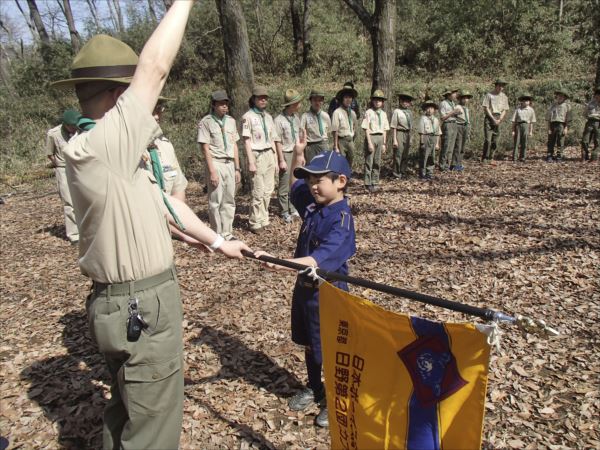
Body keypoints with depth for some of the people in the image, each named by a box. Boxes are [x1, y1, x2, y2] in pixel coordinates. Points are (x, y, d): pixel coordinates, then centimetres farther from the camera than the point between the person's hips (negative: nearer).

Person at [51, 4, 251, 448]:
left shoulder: (115, 155, 8)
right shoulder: (92, 150, -23)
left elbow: (163, 202, 14)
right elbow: (153, 70, -26)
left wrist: (217, 241, 21)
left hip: (134, 303, 10)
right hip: (139, 308, -10)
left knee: (130, 409, 27)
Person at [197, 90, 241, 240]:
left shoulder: (231, 121, 14)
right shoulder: (206, 122, -4)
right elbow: (205, 149, -9)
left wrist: (237, 168, 13)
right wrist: (212, 171, -15)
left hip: (230, 164, 6)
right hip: (215, 163, -6)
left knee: (229, 200, 8)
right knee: (215, 201, -3)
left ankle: (227, 234, 17)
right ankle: (217, 235, 6)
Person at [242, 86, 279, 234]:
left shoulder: (268, 117, 15)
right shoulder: (248, 117, -5)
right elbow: (247, 140, -9)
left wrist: (275, 159, 14)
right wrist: (251, 162, -14)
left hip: (269, 154, 7)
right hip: (257, 155, -7)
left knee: (268, 190, 9)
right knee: (258, 192, -6)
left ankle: (264, 220, 21)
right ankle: (255, 223, 5)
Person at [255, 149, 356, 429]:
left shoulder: (341, 220, -25)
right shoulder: (313, 204, -1)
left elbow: (318, 259, -35)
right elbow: (295, 184, 18)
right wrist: (298, 154, 2)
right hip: (304, 286, 8)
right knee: (309, 344, 23)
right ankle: (314, 389, 44)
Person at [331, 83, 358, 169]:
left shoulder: (352, 113, 9)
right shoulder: (337, 112, -11)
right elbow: (335, 131, -14)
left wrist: (352, 141, 14)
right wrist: (336, 147, -17)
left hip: (350, 141, 6)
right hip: (341, 141, -6)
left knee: (349, 165, 13)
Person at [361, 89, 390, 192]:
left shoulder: (383, 114, 11)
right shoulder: (369, 112, -4)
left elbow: (385, 130, 13)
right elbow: (366, 129, -8)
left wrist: (384, 143, 8)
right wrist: (369, 142, -14)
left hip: (380, 138, 5)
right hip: (371, 137, -5)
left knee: (377, 162, 10)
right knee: (369, 162, -2)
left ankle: (375, 182, 19)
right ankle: (368, 184, 4)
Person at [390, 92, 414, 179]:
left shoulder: (409, 112, 12)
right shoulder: (396, 111, -8)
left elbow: (410, 126, 18)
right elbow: (393, 127, -11)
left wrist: (410, 138, 15)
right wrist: (394, 139, -15)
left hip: (407, 134, 7)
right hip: (399, 134, -7)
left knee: (405, 156, 13)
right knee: (398, 155, -2)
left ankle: (402, 173, 25)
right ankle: (396, 175, 8)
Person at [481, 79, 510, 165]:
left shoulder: (504, 97, 12)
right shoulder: (489, 95, -2)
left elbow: (504, 110, 12)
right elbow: (486, 108, -6)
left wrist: (499, 120, -4)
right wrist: (493, 118, -11)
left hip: (498, 119, 5)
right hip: (489, 118, -5)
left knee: (495, 141, 5)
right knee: (487, 140, -13)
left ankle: (490, 159, 13)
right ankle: (484, 159, -9)